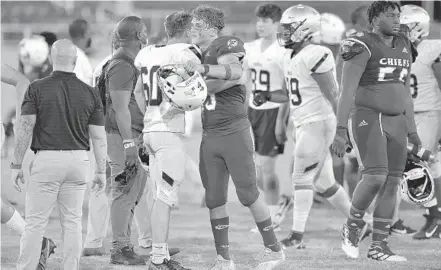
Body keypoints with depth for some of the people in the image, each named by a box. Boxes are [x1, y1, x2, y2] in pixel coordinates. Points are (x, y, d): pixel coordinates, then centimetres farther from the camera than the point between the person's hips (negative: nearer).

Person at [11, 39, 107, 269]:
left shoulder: (37, 89, -5)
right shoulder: (89, 93, 3)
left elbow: (25, 128, -9)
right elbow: (99, 137, 3)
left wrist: (16, 165, -3)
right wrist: (101, 171, 11)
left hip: (46, 160, -3)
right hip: (78, 160, 3)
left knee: (35, 222, -1)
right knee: (72, 221, 9)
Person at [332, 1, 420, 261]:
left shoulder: (404, 48, 12)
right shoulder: (363, 47, -11)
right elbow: (347, 92, -14)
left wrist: (411, 130, 16)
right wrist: (341, 131, -19)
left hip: (395, 123, 7)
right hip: (366, 119, -7)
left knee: (392, 183, 2)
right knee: (375, 178, -19)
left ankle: (379, 246, 8)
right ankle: (353, 226, 6)